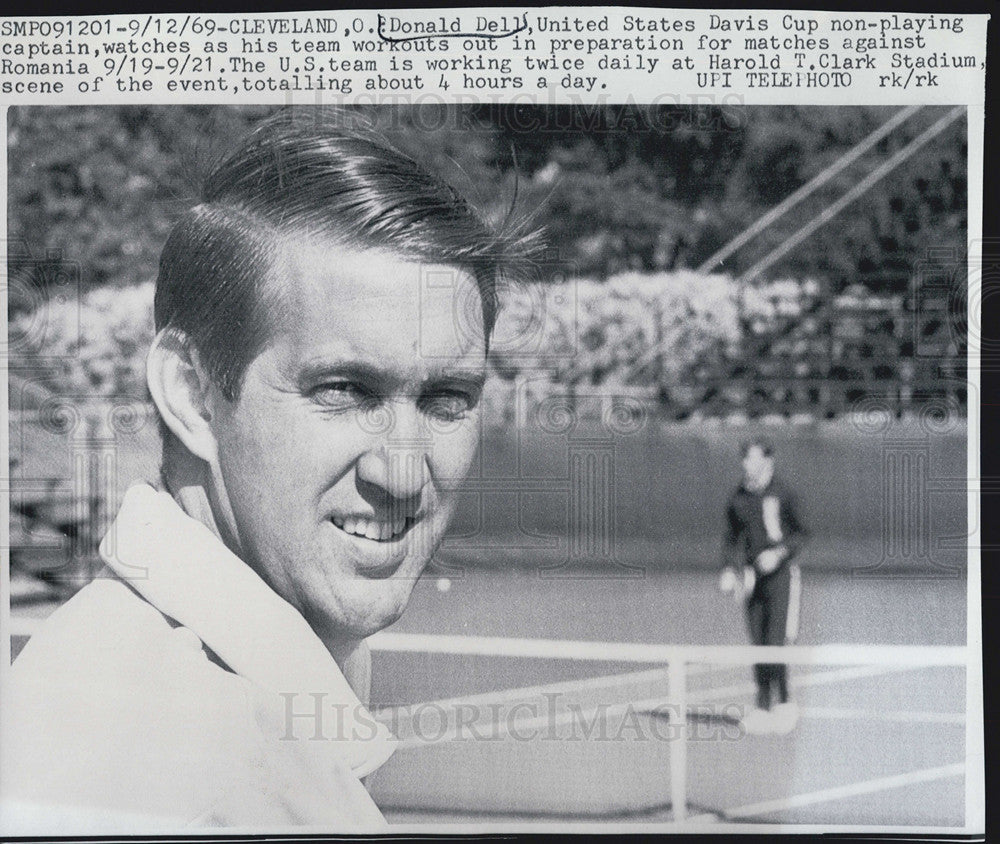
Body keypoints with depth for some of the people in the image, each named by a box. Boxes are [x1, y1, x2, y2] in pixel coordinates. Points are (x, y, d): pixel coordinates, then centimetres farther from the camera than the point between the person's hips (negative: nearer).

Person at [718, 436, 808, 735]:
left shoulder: (781, 494, -6)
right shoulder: (737, 500, 7)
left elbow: (800, 534, -1)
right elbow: (733, 540, 14)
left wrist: (779, 553, -16)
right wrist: (731, 570, 0)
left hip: (781, 573, -5)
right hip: (754, 577, 5)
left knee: (776, 641, -10)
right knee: (758, 643, 5)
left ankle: (784, 704, 1)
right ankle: (763, 706, 11)